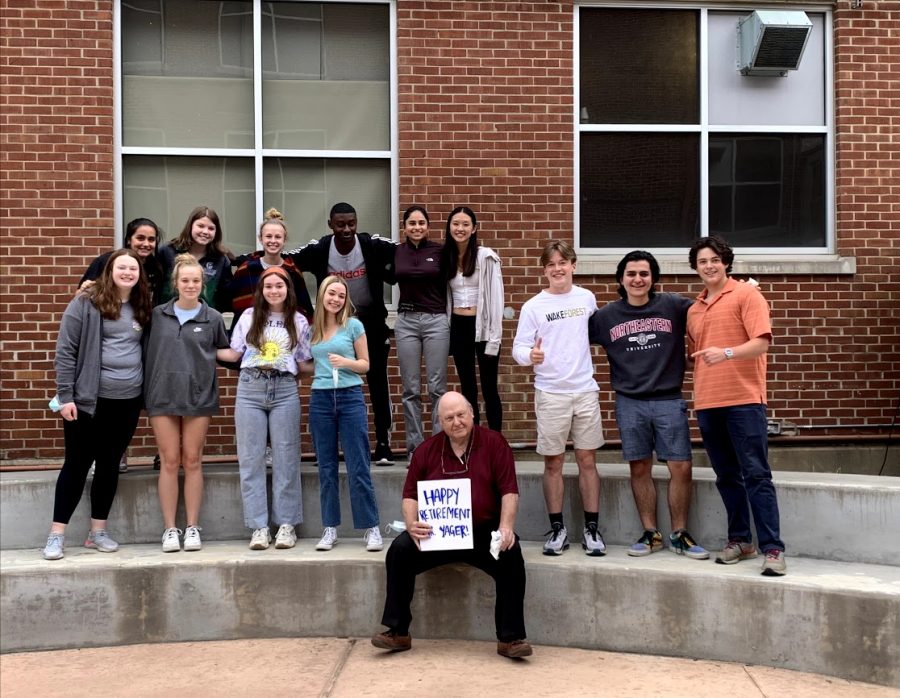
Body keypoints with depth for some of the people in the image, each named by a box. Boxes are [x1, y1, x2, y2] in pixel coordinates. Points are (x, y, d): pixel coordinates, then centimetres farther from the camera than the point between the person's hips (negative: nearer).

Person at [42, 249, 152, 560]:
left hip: (128, 401, 4)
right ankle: (57, 533, 12)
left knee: (110, 464, 11)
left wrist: (146, 393, 8)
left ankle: (98, 531, 21)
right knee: (77, 464, 3)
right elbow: (65, 351, -7)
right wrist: (65, 396, -11)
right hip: (89, 399, -4)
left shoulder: (142, 308, 7)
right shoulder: (86, 303, -6)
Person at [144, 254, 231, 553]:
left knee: (192, 461, 5)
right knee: (169, 462, 2)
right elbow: (144, 347, 14)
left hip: (198, 396, 0)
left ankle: (192, 527, 12)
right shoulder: (157, 314, 5)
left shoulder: (212, 318, 4)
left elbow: (222, 350, 17)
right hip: (162, 395, 0)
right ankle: (169, 529, 9)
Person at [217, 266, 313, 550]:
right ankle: (259, 527, 5)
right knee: (251, 459, -1)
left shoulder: (299, 322, 9)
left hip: (284, 391, 0)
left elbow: (303, 364, 12)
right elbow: (234, 354, 12)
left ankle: (286, 524, 8)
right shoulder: (249, 317, 8)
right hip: (250, 390, 1)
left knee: (285, 458, 1)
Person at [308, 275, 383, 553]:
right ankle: (330, 529, 14)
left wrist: (345, 362, -14)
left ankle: (371, 528, 2)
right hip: (320, 399, 3)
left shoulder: (354, 325, 1)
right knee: (326, 468, 7)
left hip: (350, 397, -3)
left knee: (358, 468, -4)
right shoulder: (312, 329, 9)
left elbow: (365, 364, 3)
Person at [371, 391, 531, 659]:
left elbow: (509, 490, -5)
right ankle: (398, 632, -7)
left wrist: (505, 526, -22)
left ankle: (510, 638, -19)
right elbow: (410, 495, 7)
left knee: (511, 555, -30)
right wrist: (412, 524, -14)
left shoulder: (494, 443, 0)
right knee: (399, 549, -20)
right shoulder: (426, 450, 7)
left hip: (483, 531, -2)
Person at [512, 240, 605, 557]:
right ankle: (557, 529, 16)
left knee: (587, 460, 5)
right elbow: (518, 347, -7)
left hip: (585, 390, 2)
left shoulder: (586, 298, 5)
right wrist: (529, 355, -26)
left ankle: (592, 529, 13)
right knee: (553, 462, 5)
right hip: (550, 393, -2)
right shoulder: (533, 307, -3)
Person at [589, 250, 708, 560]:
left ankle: (679, 535, 13)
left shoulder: (673, 306, 0)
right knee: (639, 469, 7)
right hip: (629, 403, 1)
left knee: (681, 468, -2)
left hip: (669, 401, -1)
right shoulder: (606, 315, 5)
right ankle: (651, 534, 20)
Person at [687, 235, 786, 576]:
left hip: (744, 400, -6)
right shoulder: (693, 310, 17)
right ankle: (740, 540, 21)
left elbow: (761, 343, -13)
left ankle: (773, 549, -6)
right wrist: (697, 392, 15)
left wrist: (727, 353, -28)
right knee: (727, 477, 11)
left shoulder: (746, 295, -1)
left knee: (757, 475, -7)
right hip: (707, 404, 6)